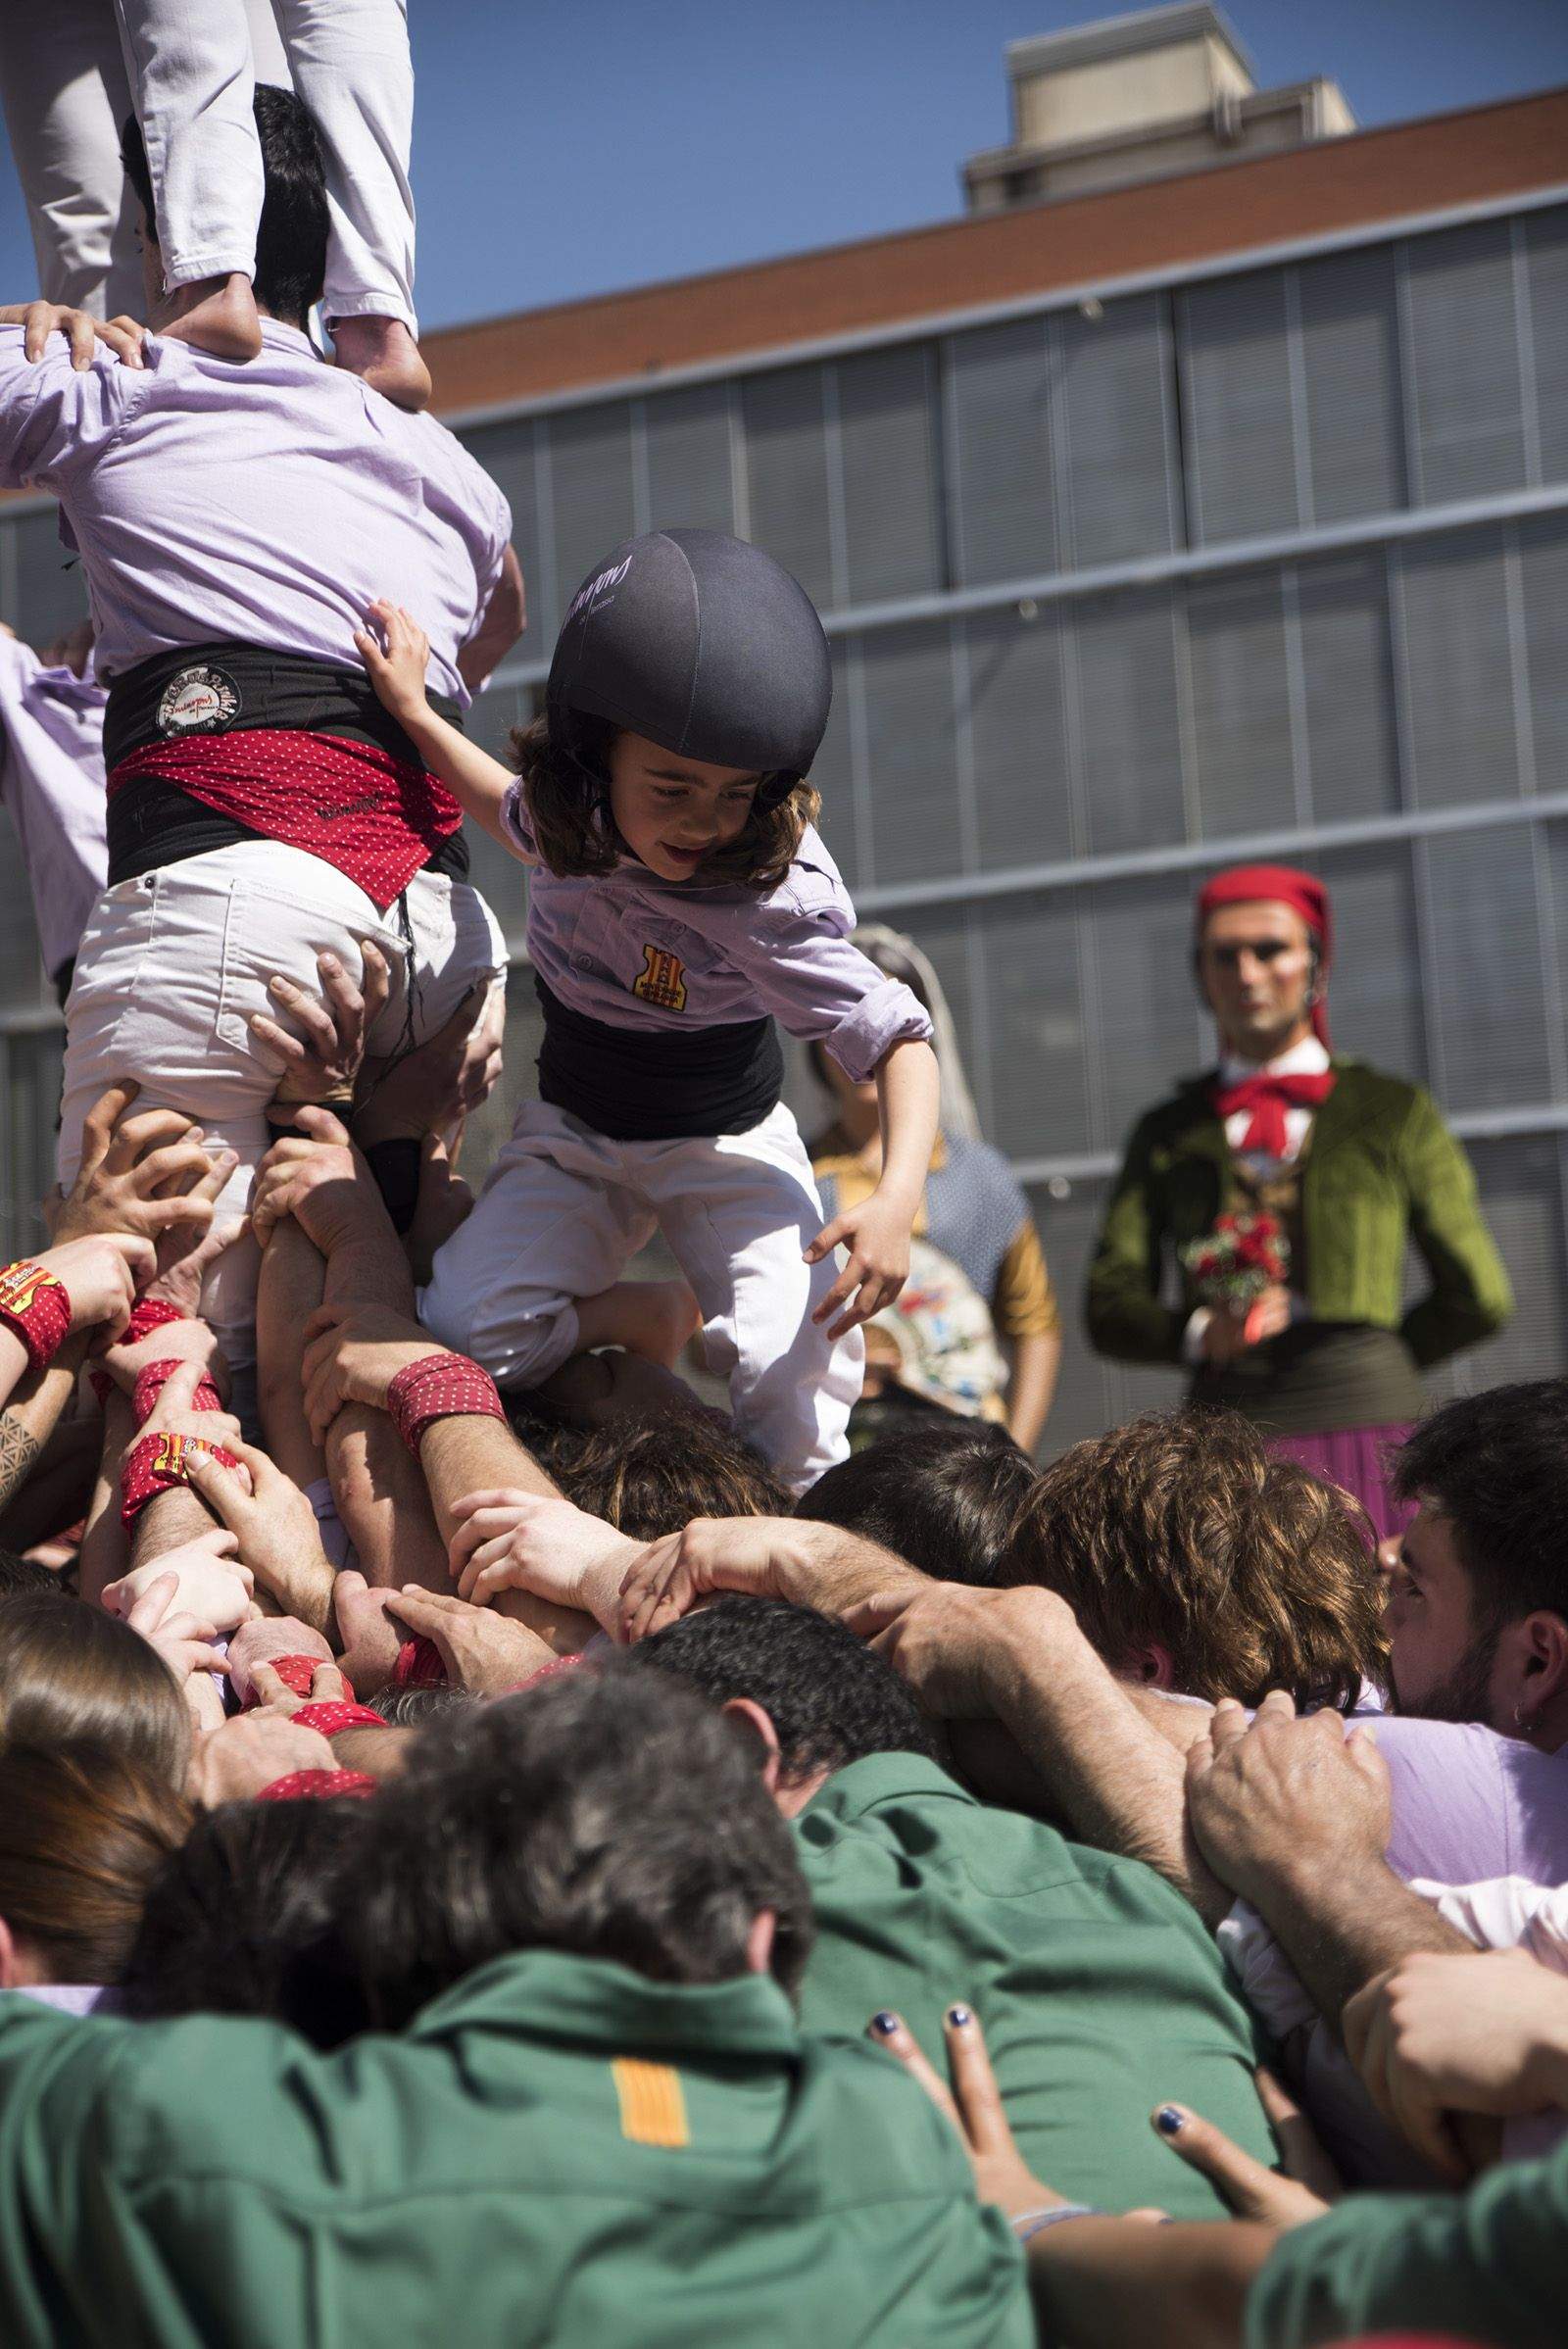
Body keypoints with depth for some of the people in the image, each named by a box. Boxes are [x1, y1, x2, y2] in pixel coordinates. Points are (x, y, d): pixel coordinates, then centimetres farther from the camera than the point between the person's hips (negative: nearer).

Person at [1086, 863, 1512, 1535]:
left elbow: (1477, 1296, 14)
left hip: (1368, 1435, -1)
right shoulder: (1168, 1134, 17)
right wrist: (1200, 1333, -9)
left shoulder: (1395, 1113, 13)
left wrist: (1363, 1362, 12)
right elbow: (1111, 1308, 9)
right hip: (1229, 1437, 1)